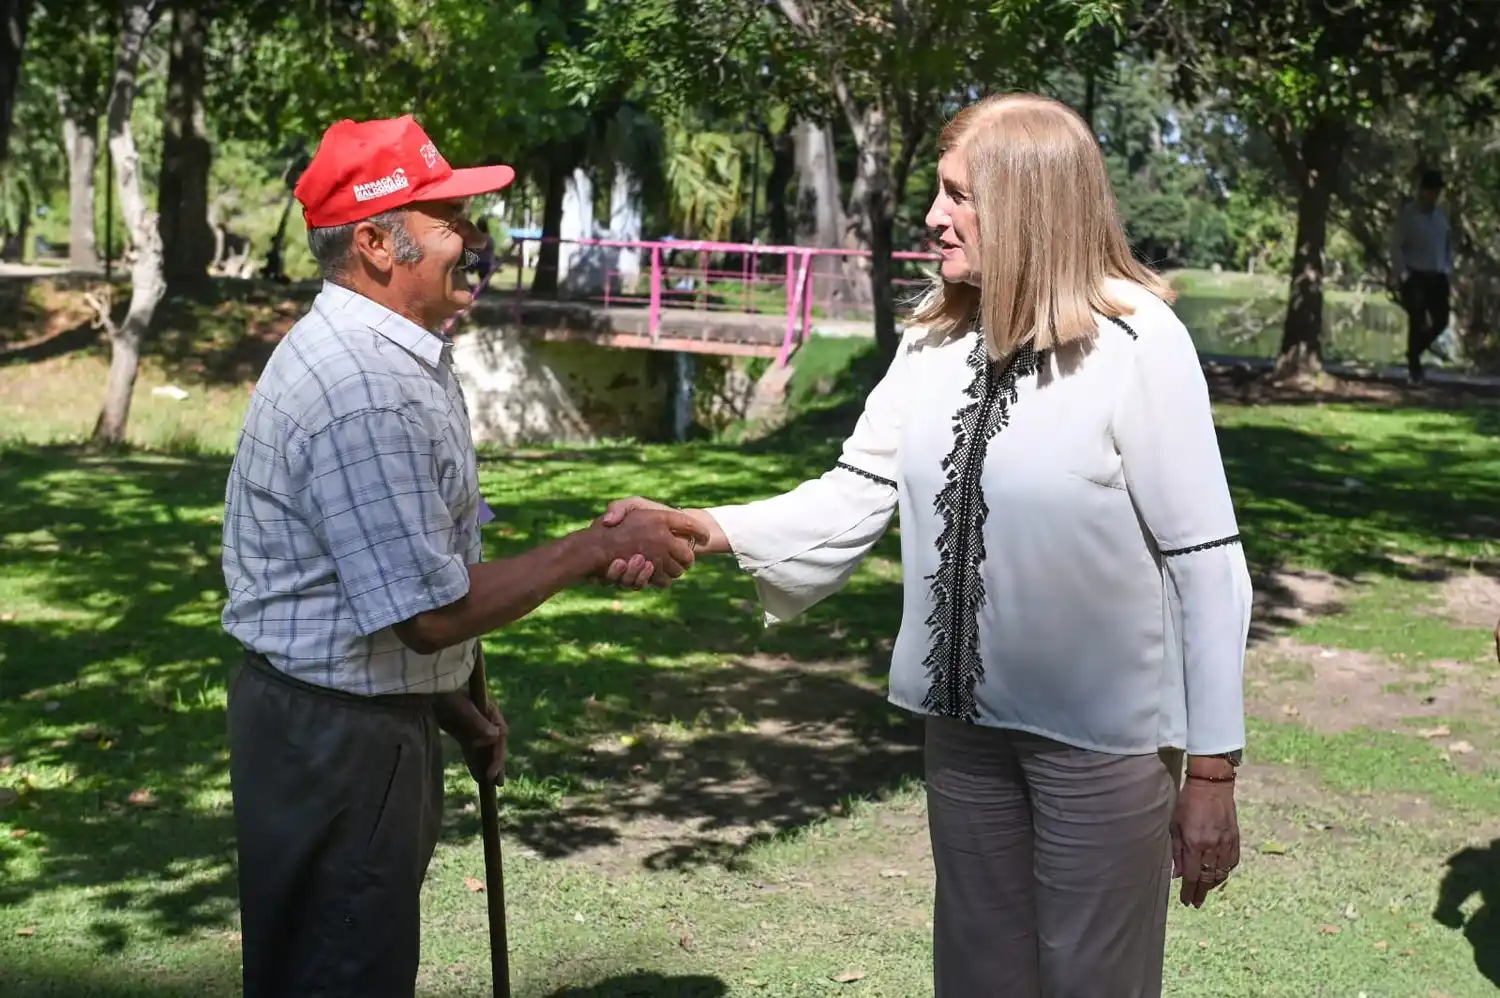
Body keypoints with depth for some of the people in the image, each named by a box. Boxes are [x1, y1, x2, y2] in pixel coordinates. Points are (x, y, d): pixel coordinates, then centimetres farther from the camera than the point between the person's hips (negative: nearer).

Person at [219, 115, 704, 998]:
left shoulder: (394, 356, 9)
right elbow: (431, 612, -26)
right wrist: (598, 549, -19)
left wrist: (451, 705, 17)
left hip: (375, 713, 10)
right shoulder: (366, 393, -25)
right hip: (335, 735, -10)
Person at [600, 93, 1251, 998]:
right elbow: (854, 498, -1)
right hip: (966, 720, 5)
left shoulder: (1137, 343, -16)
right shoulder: (933, 343, 1)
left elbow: (1206, 563, -15)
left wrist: (1213, 767, -13)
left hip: (1103, 730, -5)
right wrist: (704, 530, -16)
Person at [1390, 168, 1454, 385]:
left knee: (1441, 320, 3)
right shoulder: (1407, 214, -6)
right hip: (1415, 276, -5)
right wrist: (1402, 274, -14)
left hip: (1437, 277, 5)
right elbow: (1395, 247, -8)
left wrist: (1448, 268, 7)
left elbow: (1448, 241, 18)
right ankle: (1414, 369, 6)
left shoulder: (1441, 213, 11)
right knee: (1417, 322, -6)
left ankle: (1414, 353, 28)